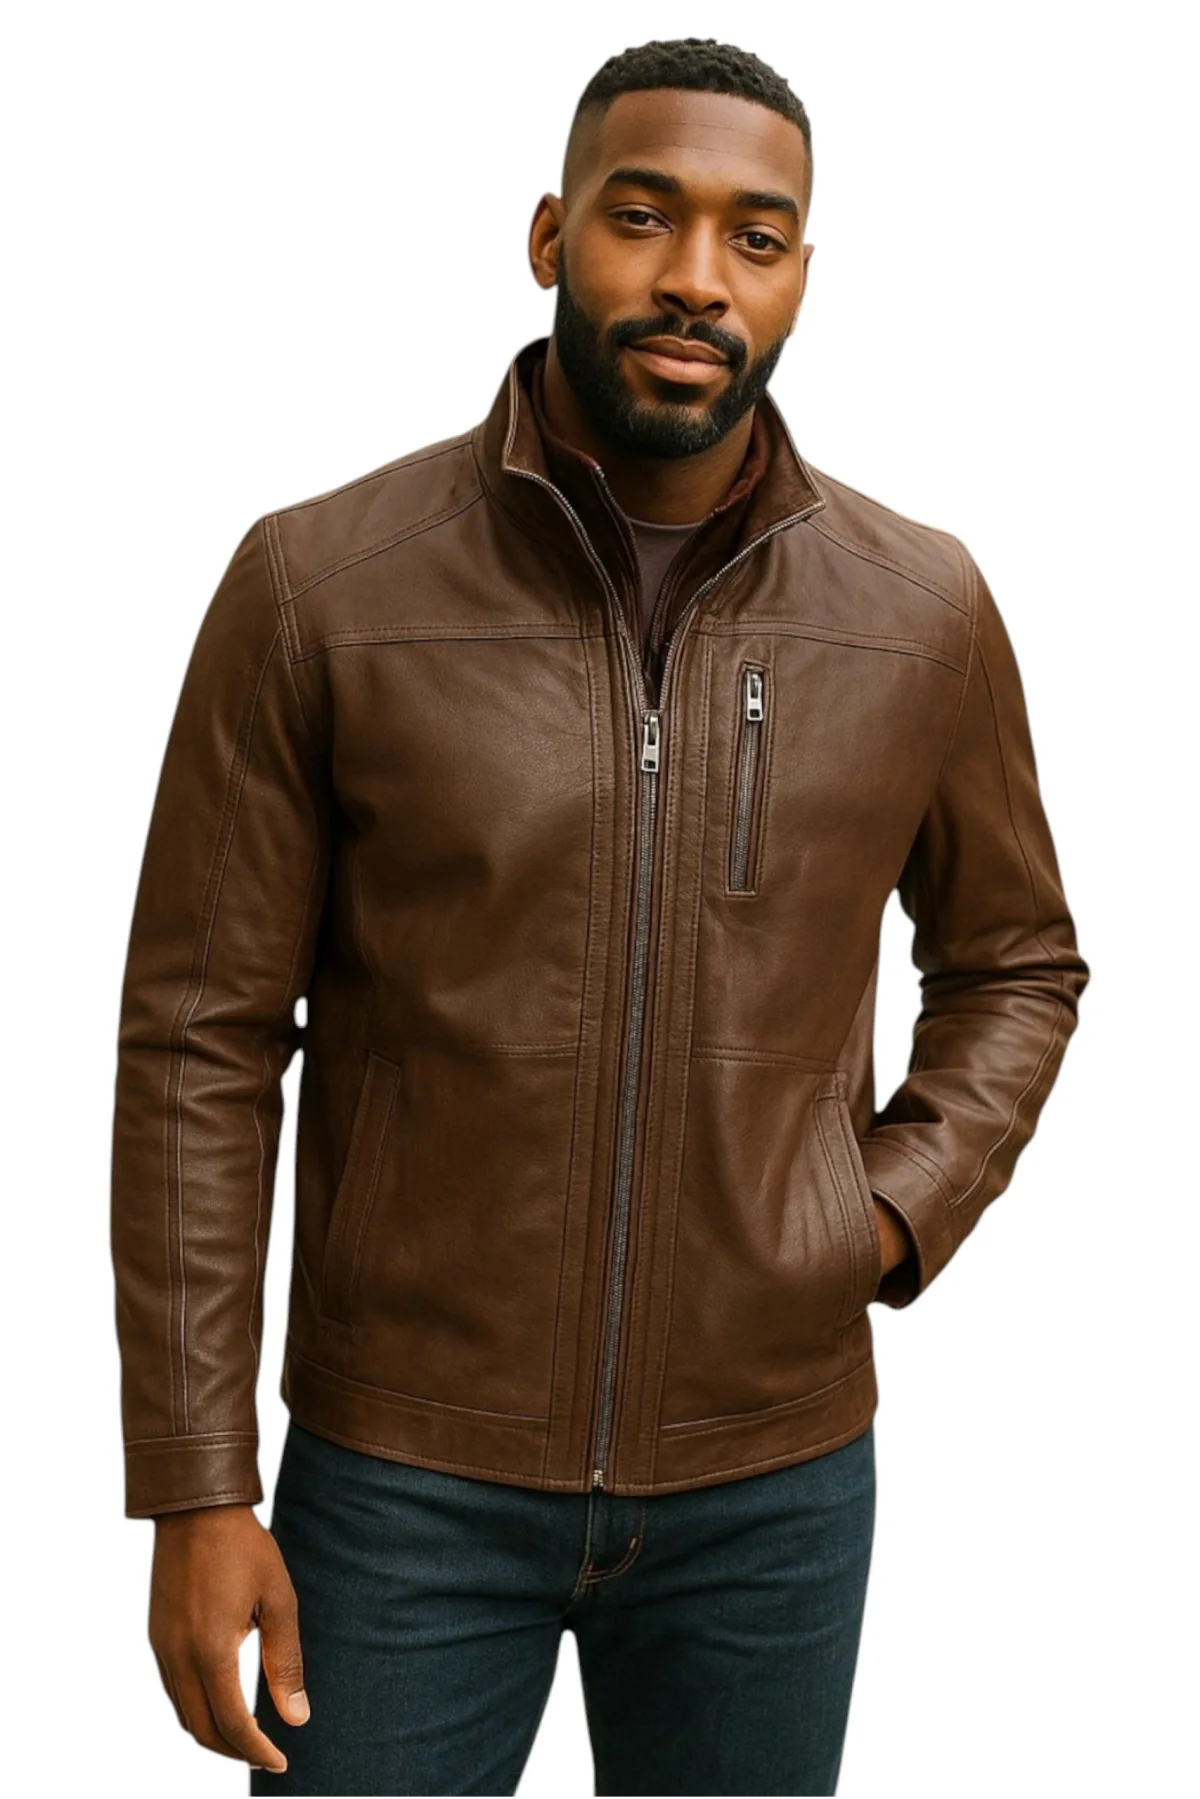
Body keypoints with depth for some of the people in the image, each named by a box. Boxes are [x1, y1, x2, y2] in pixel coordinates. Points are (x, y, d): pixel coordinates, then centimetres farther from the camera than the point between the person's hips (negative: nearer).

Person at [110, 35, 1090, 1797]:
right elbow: (201, 1048, -7)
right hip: (404, 1470, -2)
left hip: (778, 1476, 2)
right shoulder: (319, 583, -9)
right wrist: (198, 1491, -7)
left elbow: (1017, 959, 14)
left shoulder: (924, 608, -2)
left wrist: (906, 1202, -3)